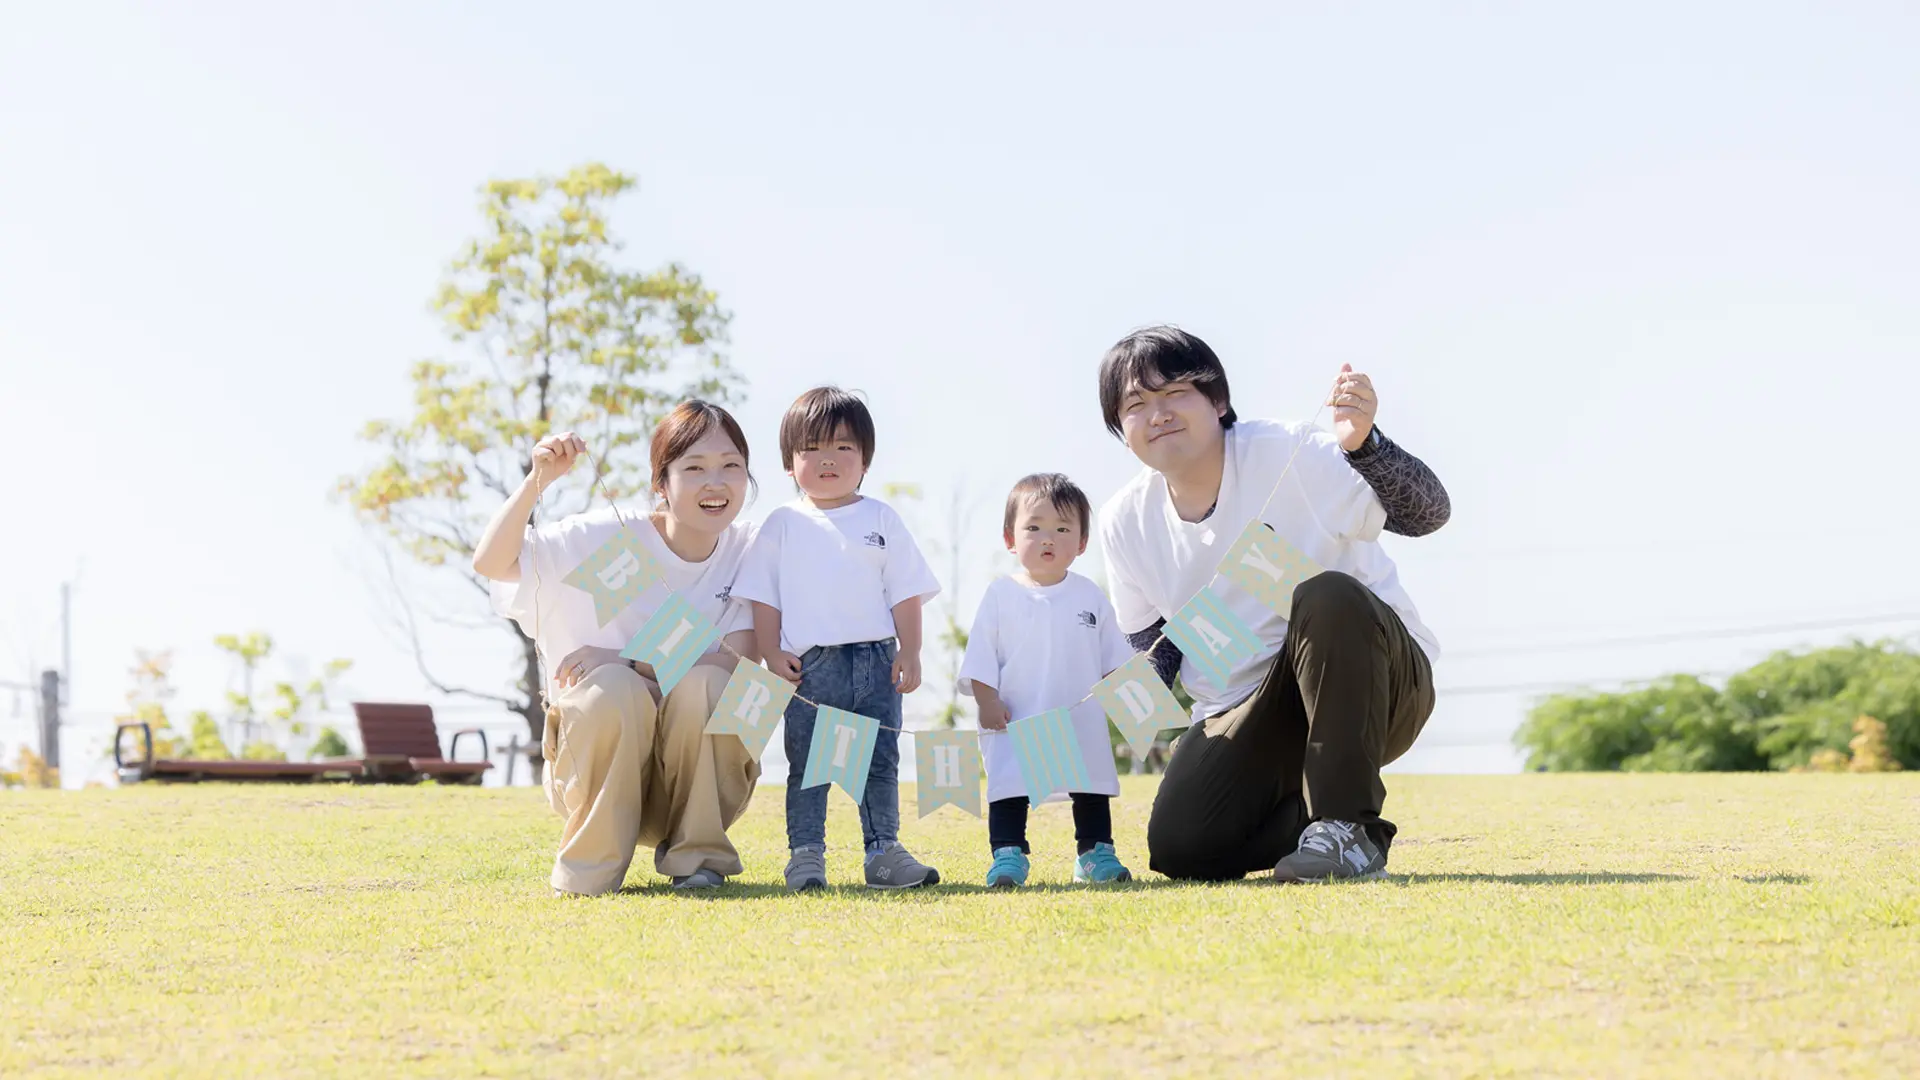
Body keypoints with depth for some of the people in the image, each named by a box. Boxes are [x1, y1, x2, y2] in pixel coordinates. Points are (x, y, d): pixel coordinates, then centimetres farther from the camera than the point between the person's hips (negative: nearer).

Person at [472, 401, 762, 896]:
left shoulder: (749, 552, -6)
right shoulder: (608, 537, -8)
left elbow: (741, 664, -19)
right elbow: (491, 562, -15)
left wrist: (626, 660, -25)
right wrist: (538, 479, -28)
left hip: (698, 762, 1)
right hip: (601, 758, -1)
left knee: (702, 683, -29)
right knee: (614, 687, -32)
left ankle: (696, 855, -10)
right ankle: (591, 866, -12)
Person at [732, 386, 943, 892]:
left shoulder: (882, 519, 7)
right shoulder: (782, 524, 5)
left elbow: (906, 593, 6)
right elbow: (764, 597, 4)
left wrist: (910, 653, -1)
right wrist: (772, 654, -5)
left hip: (876, 660, 1)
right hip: (808, 664, -1)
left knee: (880, 761, 5)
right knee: (806, 764, 0)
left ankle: (883, 850, 10)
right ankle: (805, 854, 3)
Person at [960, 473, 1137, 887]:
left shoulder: (1090, 596, 5)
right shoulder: (1000, 596, -1)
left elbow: (1113, 655, 9)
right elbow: (980, 658, -2)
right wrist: (988, 701, -10)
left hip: (1083, 720, 2)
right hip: (1015, 721, -2)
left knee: (1092, 789, 8)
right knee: (1009, 788, -2)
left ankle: (1096, 853, 19)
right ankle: (1008, 855, 3)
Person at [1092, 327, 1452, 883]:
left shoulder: (1288, 454, -18)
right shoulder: (1125, 522, -2)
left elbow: (1426, 512, -31)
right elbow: (1151, 647, 11)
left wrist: (1361, 444, -49)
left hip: (1374, 684, -4)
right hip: (1246, 712, 4)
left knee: (1326, 596, -37)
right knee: (1178, 848, -19)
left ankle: (1349, 826, -25)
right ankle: (1303, 817, 14)